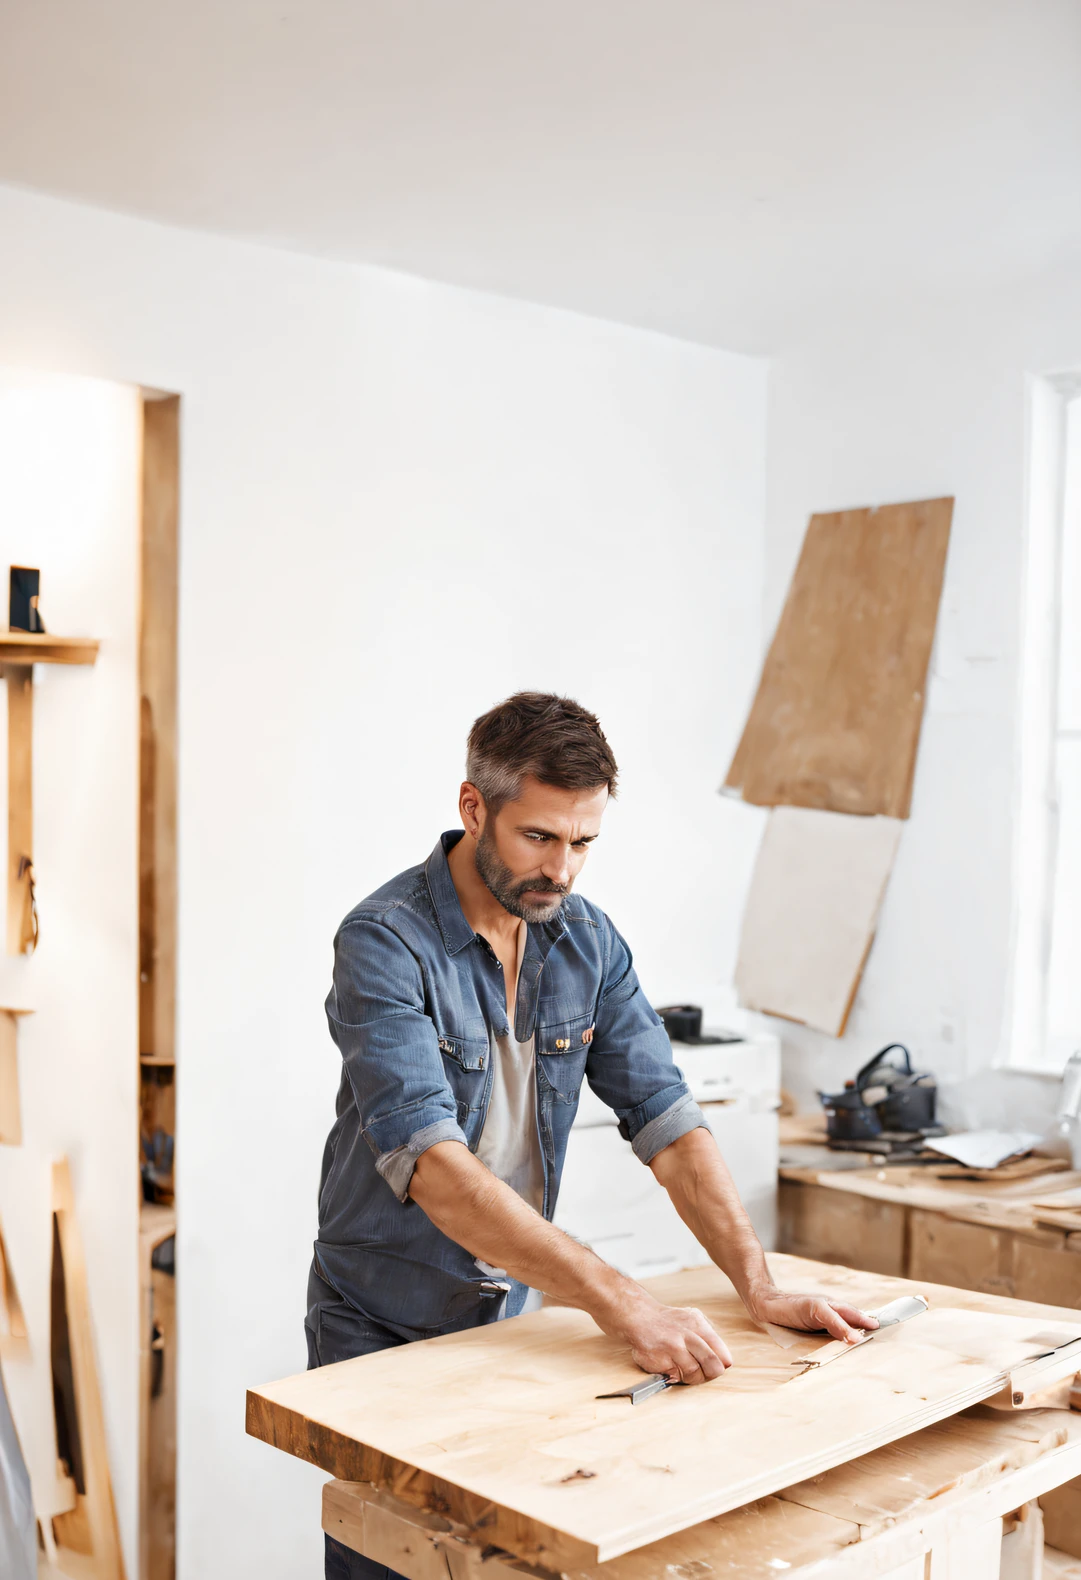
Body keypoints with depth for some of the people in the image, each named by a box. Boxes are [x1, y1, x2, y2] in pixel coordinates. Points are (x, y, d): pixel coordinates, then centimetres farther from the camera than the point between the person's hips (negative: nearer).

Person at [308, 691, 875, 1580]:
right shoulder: (386, 942, -22)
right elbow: (431, 1164, -32)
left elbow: (664, 1115, -3)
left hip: (512, 1312, 5)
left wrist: (759, 1287, -14)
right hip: (385, 1330, -4)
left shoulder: (587, 941, -2)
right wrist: (620, 1303, -37)